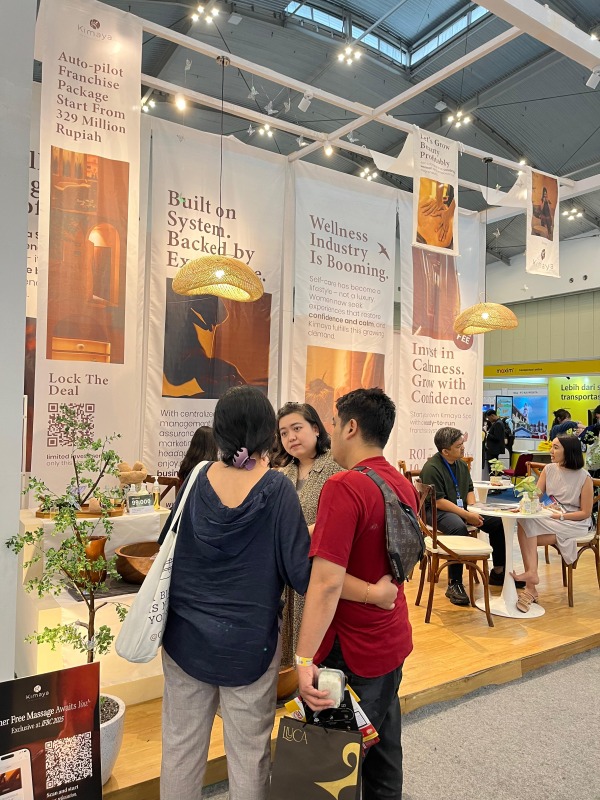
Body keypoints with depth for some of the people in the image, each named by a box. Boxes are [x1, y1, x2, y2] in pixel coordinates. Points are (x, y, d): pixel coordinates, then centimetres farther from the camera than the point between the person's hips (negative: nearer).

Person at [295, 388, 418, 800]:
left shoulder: (344, 487, -24)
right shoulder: (404, 485, 1)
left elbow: (327, 581, -31)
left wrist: (305, 660, -31)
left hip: (353, 648, -7)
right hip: (394, 640, 8)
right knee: (385, 745, 24)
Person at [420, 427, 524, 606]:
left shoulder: (461, 464, 10)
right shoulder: (432, 468, -17)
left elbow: (469, 490, 19)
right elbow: (439, 502, -21)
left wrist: (473, 509, -2)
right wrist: (467, 515, -21)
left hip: (463, 510, 9)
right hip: (439, 513, -8)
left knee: (498, 521, -4)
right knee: (459, 528, -38)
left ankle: (498, 572, 12)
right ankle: (454, 585, -29)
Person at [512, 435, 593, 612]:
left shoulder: (584, 477, -8)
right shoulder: (549, 469, 5)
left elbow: (585, 512, -7)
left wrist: (561, 516, -16)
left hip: (574, 523, -5)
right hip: (549, 517, 5)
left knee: (528, 536, -27)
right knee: (525, 521, -28)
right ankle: (531, 574, -26)